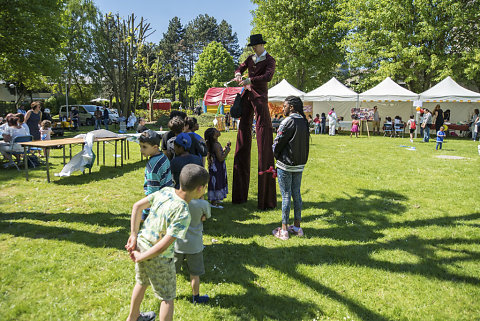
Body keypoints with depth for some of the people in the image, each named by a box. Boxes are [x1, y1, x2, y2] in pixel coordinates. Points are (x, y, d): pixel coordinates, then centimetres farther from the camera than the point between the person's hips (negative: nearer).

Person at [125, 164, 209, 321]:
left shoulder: (165, 191, -11)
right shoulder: (183, 214, -30)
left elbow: (137, 206, -2)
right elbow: (162, 247, -31)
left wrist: (134, 235, 2)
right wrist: (140, 257, -15)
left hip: (141, 244, 8)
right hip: (159, 259, -7)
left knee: (142, 283, 33)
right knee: (168, 297, 16)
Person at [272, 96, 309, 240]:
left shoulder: (289, 121, -16)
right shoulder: (304, 121, 8)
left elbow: (278, 142, -12)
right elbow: (304, 143, 12)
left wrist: (276, 155, 7)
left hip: (286, 164, -8)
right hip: (299, 164, 8)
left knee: (286, 196, -1)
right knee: (296, 194, 14)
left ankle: (284, 230, 7)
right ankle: (297, 227, 23)